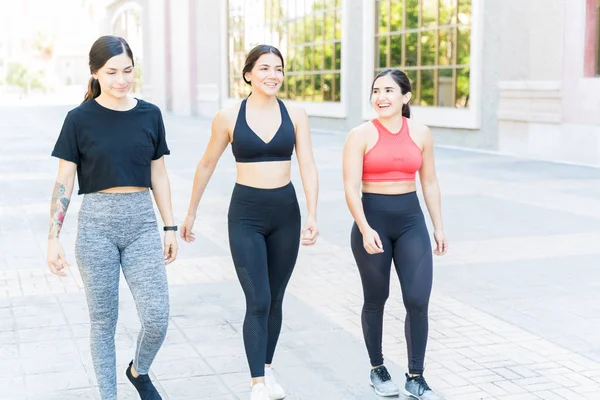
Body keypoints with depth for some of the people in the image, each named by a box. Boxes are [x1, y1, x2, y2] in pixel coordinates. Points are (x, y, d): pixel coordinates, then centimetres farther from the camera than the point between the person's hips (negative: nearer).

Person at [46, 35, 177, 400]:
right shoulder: (80, 119, -3)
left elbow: (158, 175, 10)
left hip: (142, 222, 2)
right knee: (103, 321, 7)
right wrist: (54, 238, -7)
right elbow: (64, 181, -1)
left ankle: (139, 371, 29)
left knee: (157, 318, -2)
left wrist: (171, 227, 9)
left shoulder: (150, 115, 3)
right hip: (97, 223, -2)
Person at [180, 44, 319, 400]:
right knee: (258, 301, -10)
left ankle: (266, 369, 30)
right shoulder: (229, 118, -3)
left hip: (286, 213, 2)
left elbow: (308, 167, -3)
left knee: (275, 300, 13)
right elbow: (207, 166, 8)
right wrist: (191, 213, 13)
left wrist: (312, 216, -14)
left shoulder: (295, 116, 1)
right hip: (246, 214, -2)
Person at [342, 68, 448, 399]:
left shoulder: (421, 133, 4)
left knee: (418, 300, -4)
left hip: (411, 221, 3)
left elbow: (429, 182, 12)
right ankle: (377, 370, 29)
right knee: (376, 300, 10)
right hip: (373, 221, -2)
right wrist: (365, 229, -22)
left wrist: (438, 225, 10)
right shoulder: (361, 136, -6)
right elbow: (351, 188, -12)